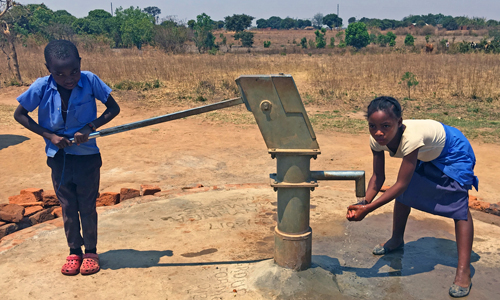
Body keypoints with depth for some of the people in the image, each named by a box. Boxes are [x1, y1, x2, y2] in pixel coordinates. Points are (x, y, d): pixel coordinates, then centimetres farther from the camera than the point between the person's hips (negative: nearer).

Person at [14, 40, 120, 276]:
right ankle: (74, 251, 30)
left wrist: (90, 127, -21)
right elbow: (19, 115, -2)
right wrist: (49, 135, -12)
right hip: (58, 157, 2)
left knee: (87, 207, 10)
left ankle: (90, 251, 27)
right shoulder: (41, 87, -14)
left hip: (87, 156, -1)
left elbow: (113, 108, -8)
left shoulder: (90, 81, -18)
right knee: (68, 207, 14)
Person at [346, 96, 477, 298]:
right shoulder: (377, 140, -23)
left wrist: (368, 209, -41)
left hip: (453, 152, -6)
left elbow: (401, 184, -40)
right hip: (425, 156, 7)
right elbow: (378, 177, -17)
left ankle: (464, 272, -13)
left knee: (459, 206, -14)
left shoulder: (411, 138, -44)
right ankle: (397, 240, 29)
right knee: (402, 196, 6)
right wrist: (364, 202, -34)